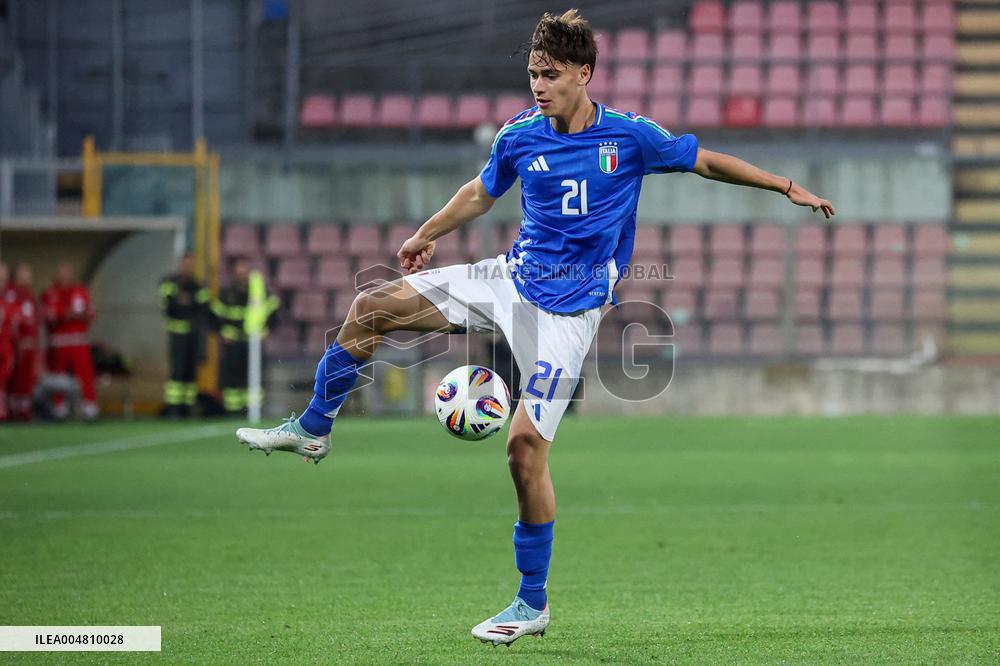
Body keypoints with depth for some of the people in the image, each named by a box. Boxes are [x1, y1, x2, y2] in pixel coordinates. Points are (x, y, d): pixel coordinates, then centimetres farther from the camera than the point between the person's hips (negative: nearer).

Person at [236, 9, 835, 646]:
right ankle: (313, 429, 18)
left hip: (568, 309, -5)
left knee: (526, 442, -15)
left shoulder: (629, 135, -11)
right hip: (511, 278, 5)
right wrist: (426, 234, 31)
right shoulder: (519, 135, -1)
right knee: (372, 307, -4)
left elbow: (706, 161, 2)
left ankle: (533, 604, -2)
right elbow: (481, 193, 19)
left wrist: (788, 186, -1)